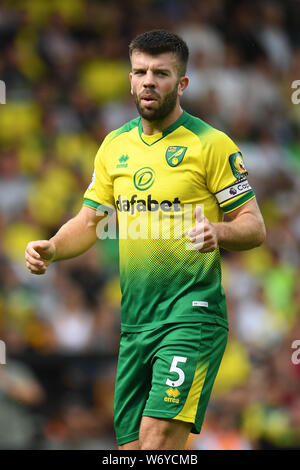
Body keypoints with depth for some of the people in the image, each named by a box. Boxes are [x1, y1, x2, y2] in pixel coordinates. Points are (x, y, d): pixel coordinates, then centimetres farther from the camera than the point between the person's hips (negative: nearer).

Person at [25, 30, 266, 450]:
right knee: (130, 442, 6)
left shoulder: (211, 144, -3)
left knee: (159, 434, -20)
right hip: (133, 319, 6)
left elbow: (255, 227, -4)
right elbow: (90, 221, 20)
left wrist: (217, 231, -25)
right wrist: (52, 248, 1)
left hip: (191, 313, -6)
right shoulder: (115, 146, 14)